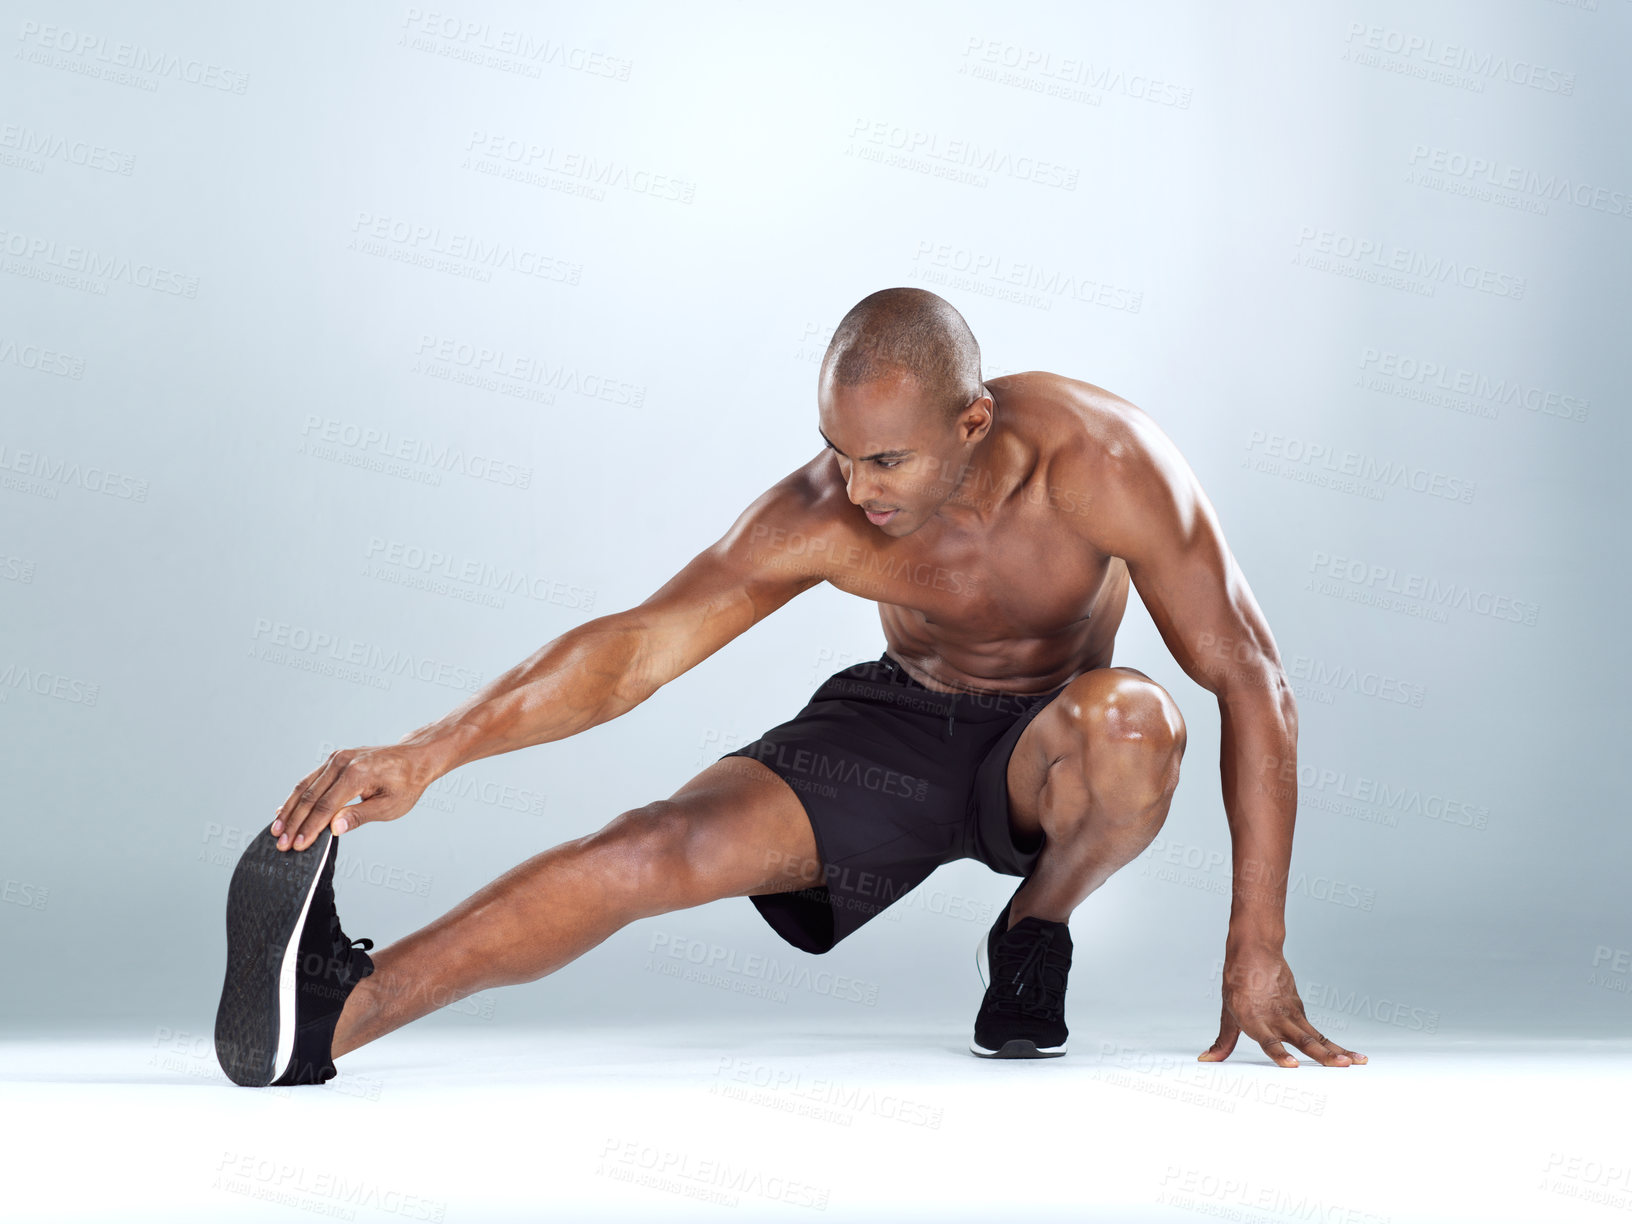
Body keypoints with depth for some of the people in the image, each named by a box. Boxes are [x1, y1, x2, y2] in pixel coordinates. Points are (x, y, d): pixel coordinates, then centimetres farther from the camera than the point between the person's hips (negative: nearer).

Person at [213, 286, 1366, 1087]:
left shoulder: (1102, 461, -30)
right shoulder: (819, 516, -24)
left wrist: (1258, 947, -25)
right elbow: (634, 648, -27)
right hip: (899, 723, 1)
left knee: (1130, 718, -39)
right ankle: (335, 1012, -39)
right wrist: (429, 753, -42)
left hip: (1045, 744, -1)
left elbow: (1251, 678, -24)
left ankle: (1036, 934, -9)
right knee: (665, 843, -24)